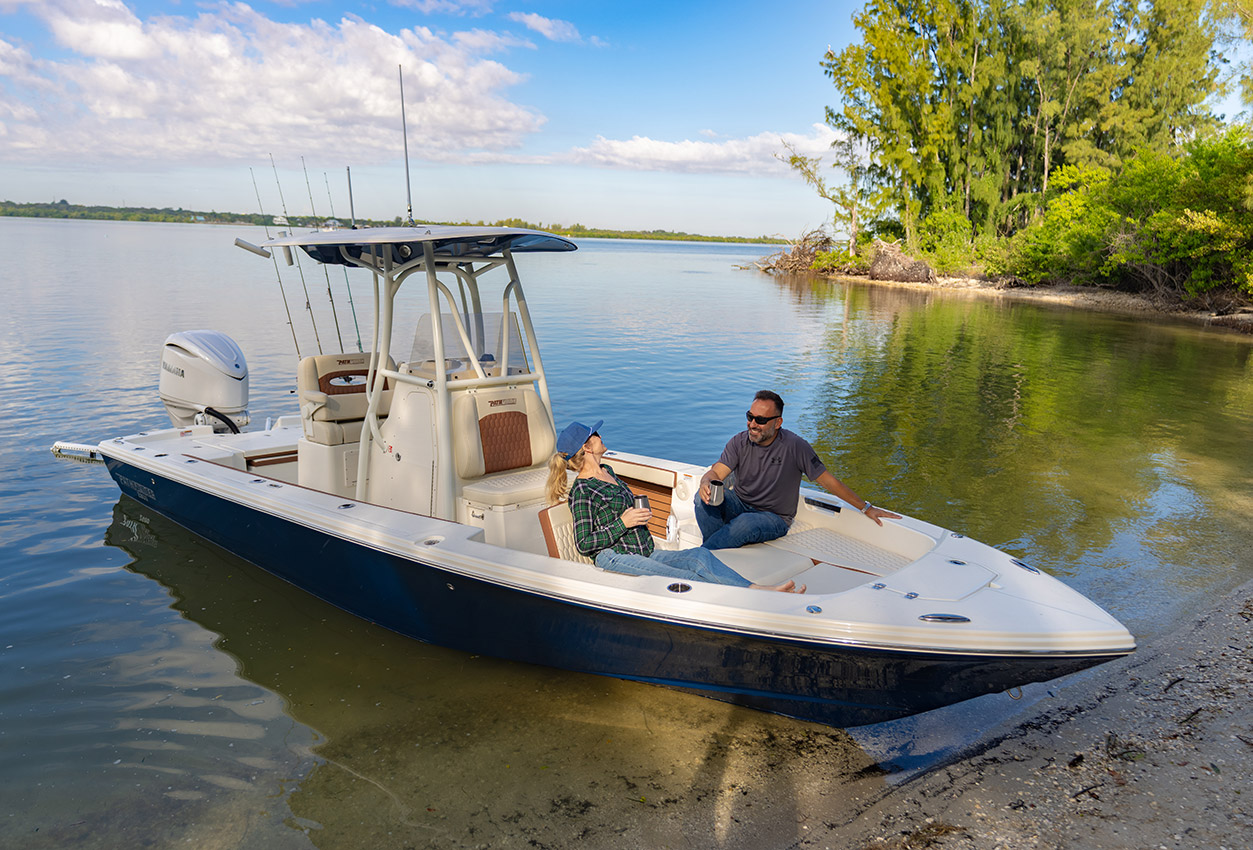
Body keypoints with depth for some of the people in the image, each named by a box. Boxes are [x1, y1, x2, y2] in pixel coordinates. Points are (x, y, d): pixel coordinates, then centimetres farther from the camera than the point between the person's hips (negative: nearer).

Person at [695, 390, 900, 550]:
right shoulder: (739, 442, -4)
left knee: (746, 523, -36)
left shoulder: (795, 446, -14)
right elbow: (716, 472, -9)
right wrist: (706, 483, -35)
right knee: (705, 496, -24)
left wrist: (866, 508, -3)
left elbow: (827, 480, -7)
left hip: (774, 518, -3)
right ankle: (720, 549, -18)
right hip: (739, 507, 3)